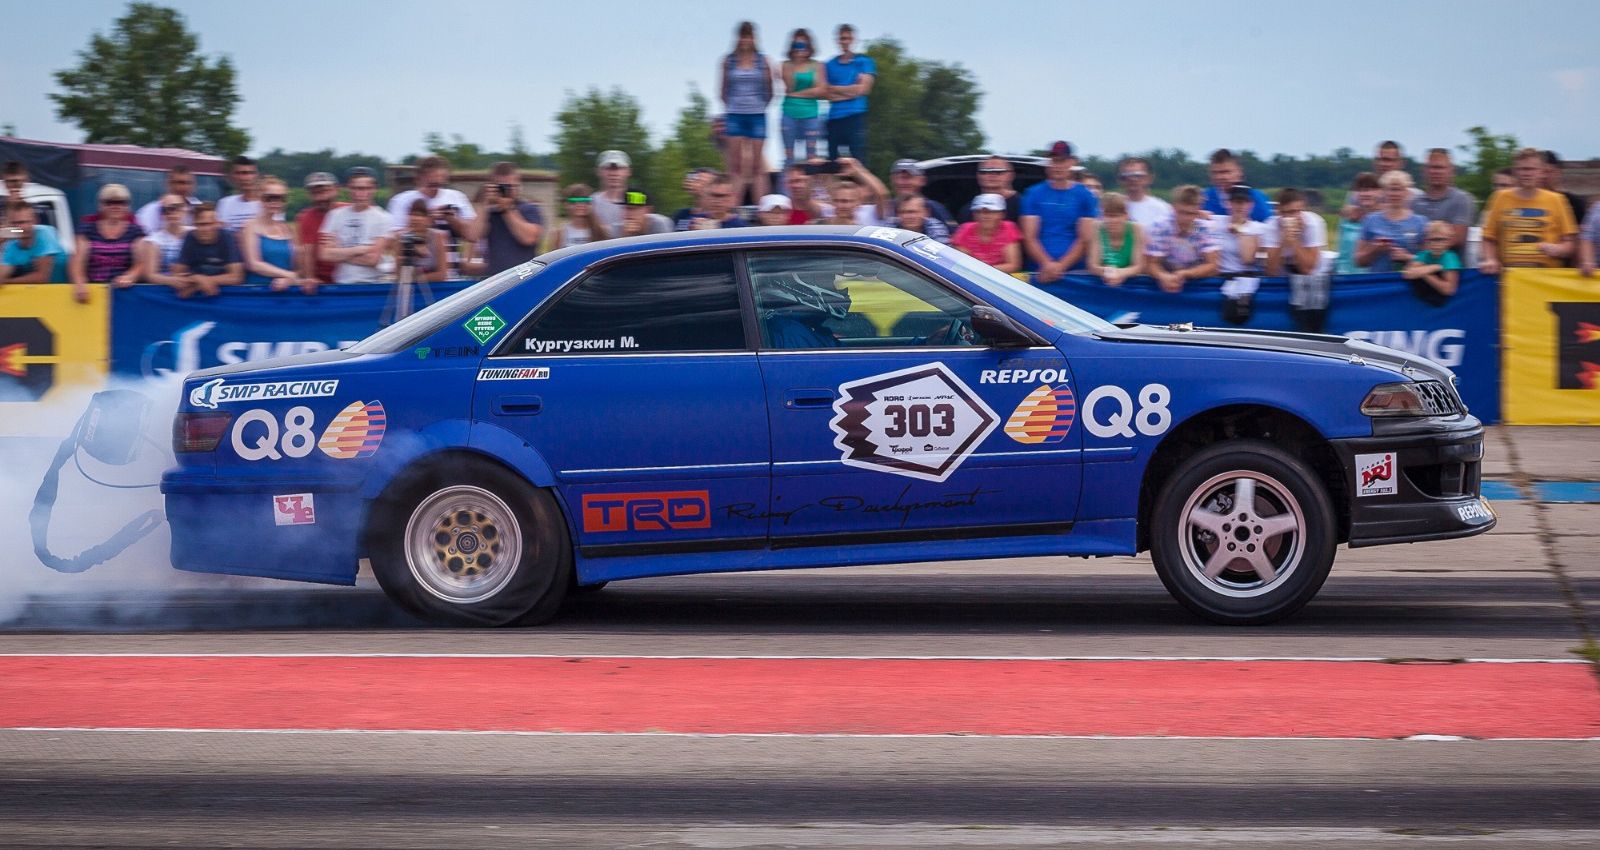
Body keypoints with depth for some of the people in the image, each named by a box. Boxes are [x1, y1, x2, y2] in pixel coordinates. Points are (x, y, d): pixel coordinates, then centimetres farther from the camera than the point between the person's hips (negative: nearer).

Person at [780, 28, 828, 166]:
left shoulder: (817, 66, 3)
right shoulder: (787, 65, 5)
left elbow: (822, 91, -3)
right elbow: (789, 88, -6)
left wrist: (797, 94, -5)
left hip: (810, 115, -1)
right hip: (789, 114, 1)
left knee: (811, 155, 0)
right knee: (789, 154, 0)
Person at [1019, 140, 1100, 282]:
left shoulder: (1085, 196, 7)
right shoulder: (1033, 194, 9)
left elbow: (1085, 239, 0)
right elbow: (1029, 237, 2)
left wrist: (1061, 265, -14)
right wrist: (1047, 264, -15)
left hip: (1074, 270, 0)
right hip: (1038, 273, 0)